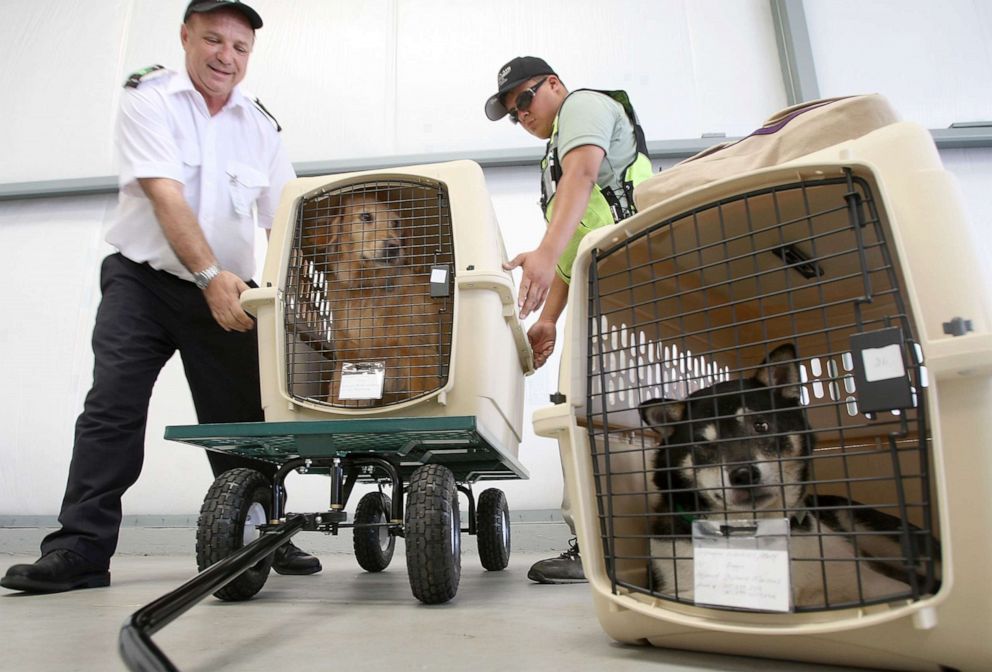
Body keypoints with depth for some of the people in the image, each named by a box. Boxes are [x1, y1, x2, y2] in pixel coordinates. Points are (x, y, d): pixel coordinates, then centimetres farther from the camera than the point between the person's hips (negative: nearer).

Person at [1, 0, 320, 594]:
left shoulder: (261, 126, 7)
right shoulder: (148, 98, -4)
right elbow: (165, 194, -19)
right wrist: (210, 274, -31)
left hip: (226, 294, 3)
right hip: (143, 279, -2)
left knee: (243, 420, 3)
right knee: (112, 409, -9)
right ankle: (81, 550, 0)